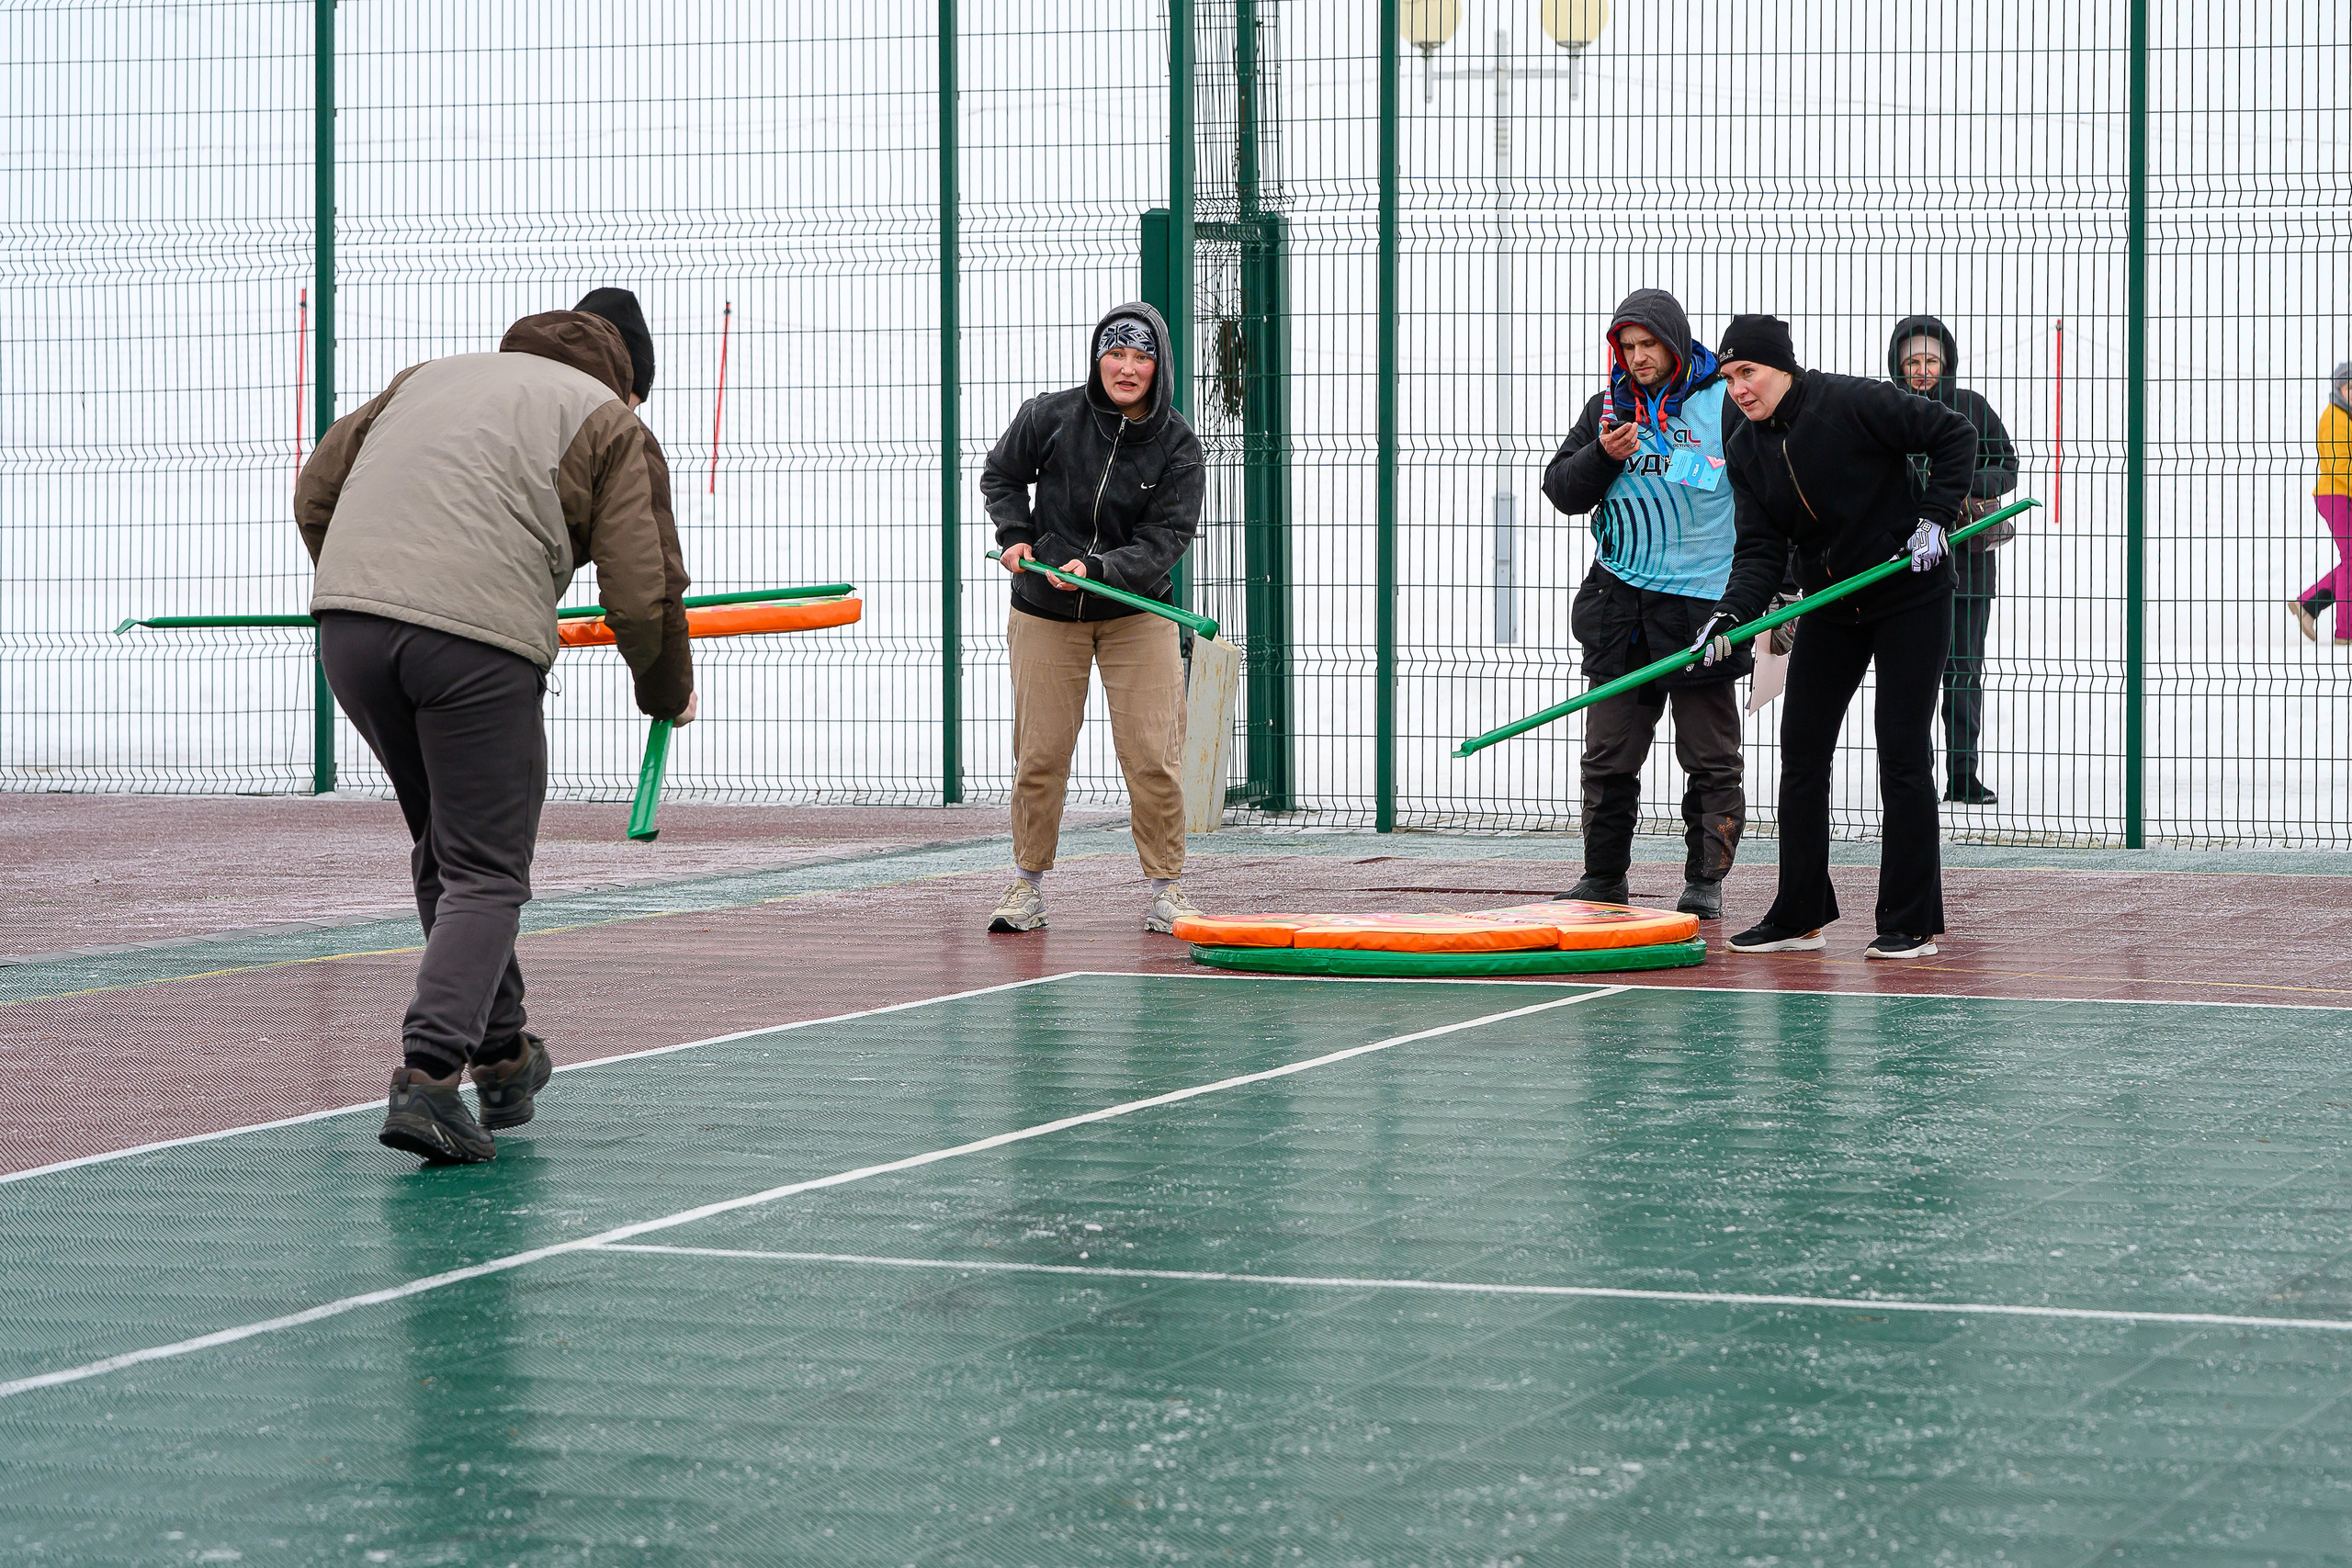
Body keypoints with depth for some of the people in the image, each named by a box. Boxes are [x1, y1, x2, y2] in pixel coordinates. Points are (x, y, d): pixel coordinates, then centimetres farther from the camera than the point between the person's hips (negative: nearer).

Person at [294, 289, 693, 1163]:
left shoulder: (430, 375, 28)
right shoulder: (612, 423, 12)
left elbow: (316, 491, 26)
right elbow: (643, 596, 4)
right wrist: (669, 696, 21)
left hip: (346, 623, 5)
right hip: (478, 643, -5)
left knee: (445, 850, 21)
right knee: (486, 872, 3)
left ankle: (500, 1054, 30)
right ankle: (427, 1075, -13)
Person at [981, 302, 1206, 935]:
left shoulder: (1178, 445, -9)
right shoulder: (1049, 418, -8)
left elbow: (1167, 538, -14)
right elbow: (1001, 475, 10)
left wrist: (1099, 570, -28)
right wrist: (1016, 537, -6)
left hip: (1138, 612, 0)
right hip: (1044, 614, 0)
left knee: (1153, 756, -7)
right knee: (1040, 754, 1)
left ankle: (1165, 889, 5)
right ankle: (1028, 886, 15)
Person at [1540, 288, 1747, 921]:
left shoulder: (1726, 403, -1)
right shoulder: (1608, 407, 10)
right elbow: (1560, 490, 10)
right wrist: (1602, 457, -9)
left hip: (1702, 604, -3)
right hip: (1621, 607, 3)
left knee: (1711, 759, 1)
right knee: (1608, 756, 4)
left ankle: (1705, 880, 8)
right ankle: (1603, 877, 14)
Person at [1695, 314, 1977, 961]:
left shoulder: (1852, 403, -18)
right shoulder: (1745, 451, 1)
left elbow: (1954, 436, -13)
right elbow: (1762, 548, -3)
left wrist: (1934, 516, -20)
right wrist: (1729, 615, -19)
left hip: (1909, 597, -6)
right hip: (1829, 608, 6)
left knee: (1902, 755, -6)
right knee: (1801, 753, 4)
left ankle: (1911, 924, 0)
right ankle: (1799, 915, 12)